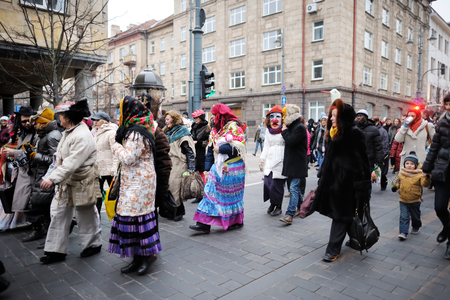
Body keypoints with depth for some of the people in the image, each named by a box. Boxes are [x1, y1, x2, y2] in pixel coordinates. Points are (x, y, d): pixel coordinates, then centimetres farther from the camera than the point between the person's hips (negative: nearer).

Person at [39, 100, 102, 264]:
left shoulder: (82, 136, -25)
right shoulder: (68, 132, 7)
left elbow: (72, 163, -31)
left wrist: (53, 178, -32)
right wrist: (53, 176, 14)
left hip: (81, 183, -9)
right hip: (65, 182, 10)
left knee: (85, 216, 7)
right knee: (58, 213, 12)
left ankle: (93, 244, 29)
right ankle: (57, 250, 23)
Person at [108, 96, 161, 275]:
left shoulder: (136, 134, -17)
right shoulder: (135, 130, 15)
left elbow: (127, 158, -21)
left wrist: (114, 143, -10)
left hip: (138, 183, -10)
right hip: (134, 182, 10)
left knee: (137, 215, -3)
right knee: (138, 215, 12)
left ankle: (148, 254, 12)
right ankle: (139, 257, 21)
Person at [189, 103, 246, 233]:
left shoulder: (233, 126, -10)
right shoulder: (215, 130, 14)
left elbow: (239, 147, -19)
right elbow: (211, 149, 15)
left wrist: (220, 148, -15)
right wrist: (208, 167, 10)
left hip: (232, 168, -7)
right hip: (218, 167, 7)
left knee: (231, 194, 5)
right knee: (211, 192, 1)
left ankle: (237, 221, 25)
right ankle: (205, 223, 4)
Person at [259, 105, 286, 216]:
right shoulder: (268, 130, 15)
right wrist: (262, 160, 19)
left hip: (280, 162, -5)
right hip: (269, 161, 5)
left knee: (277, 184, -5)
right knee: (267, 183, 1)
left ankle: (278, 206, 15)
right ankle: (272, 204, 22)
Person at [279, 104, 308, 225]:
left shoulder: (300, 127, -14)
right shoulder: (291, 126, 16)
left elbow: (291, 141, -24)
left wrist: (284, 131, -11)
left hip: (297, 164, -10)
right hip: (291, 162, 10)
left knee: (294, 189, -12)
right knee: (293, 187, 18)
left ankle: (289, 215, -14)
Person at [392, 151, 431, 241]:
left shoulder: (419, 174, -13)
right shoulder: (401, 173, -1)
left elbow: (425, 183, -25)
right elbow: (398, 181, 15)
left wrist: (427, 178, -43)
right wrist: (395, 186, -2)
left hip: (415, 201, -1)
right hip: (403, 200, 1)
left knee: (415, 216, 19)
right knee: (404, 217, -2)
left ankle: (416, 227, 44)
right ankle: (403, 232, -2)